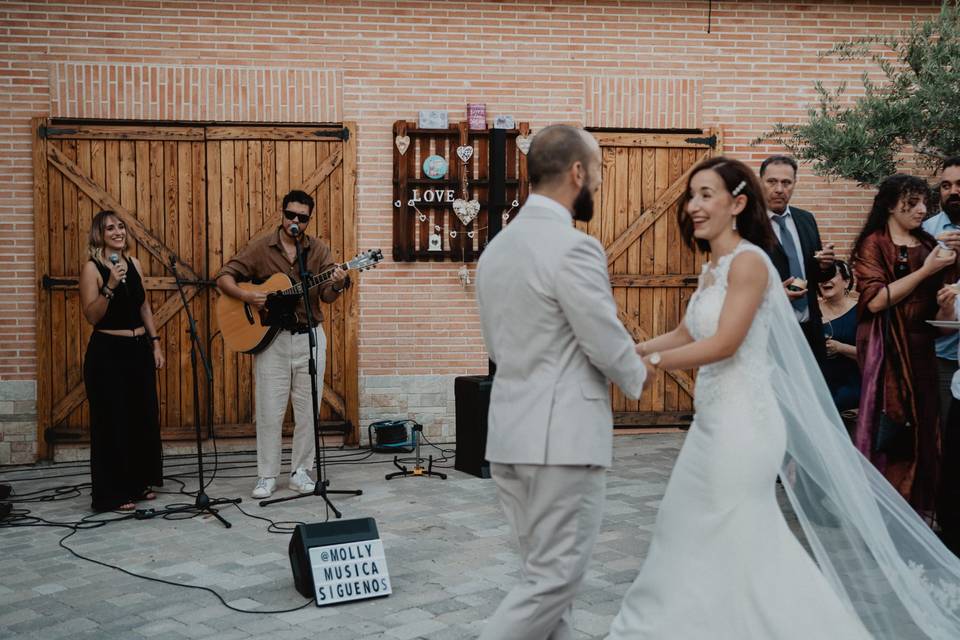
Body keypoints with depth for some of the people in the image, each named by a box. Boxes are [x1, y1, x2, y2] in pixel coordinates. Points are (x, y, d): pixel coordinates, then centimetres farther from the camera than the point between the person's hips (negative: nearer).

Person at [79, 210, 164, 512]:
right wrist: (110, 287, -27)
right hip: (108, 352, -6)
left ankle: (139, 483, 27)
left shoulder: (134, 264, 9)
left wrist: (155, 343, 11)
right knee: (113, 422, -1)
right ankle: (112, 494, 9)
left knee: (144, 418, 11)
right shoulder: (92, 268, -9)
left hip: (139, 349, 6)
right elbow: (92, 316, -15)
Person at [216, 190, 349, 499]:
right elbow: (224, 277, -1)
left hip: (309, 336, 1)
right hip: (270, 338, -1)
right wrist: (245, 295, -20)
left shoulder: (319, 250, 2)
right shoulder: (260, 248, 0)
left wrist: (336, 286, -29)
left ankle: (300, 471, 19)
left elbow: (327, 296, -6)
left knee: (307, 409, 6)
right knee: (269, 410, 3)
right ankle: (267, 476, 13)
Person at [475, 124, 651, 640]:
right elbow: (609, 346, -12)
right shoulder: (574, 248, -16)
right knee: (554, 578, 1)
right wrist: (638, 377, 8)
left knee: (543, 573, 16)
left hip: (509, 433, 9)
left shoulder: (496, 246, 10)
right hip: (562, 437, -9)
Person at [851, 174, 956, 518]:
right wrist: (925, 271, -12)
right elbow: (876, 300, -15)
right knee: (888, 425, -4)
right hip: (886, 351, -5)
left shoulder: (928, 244, 14)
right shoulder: (873, 245, -2)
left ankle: (916, 503, 15)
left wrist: (945, 305, -4)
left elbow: (936, 306, 20)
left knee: (921, 426, 4)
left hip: (923, 350, 5)